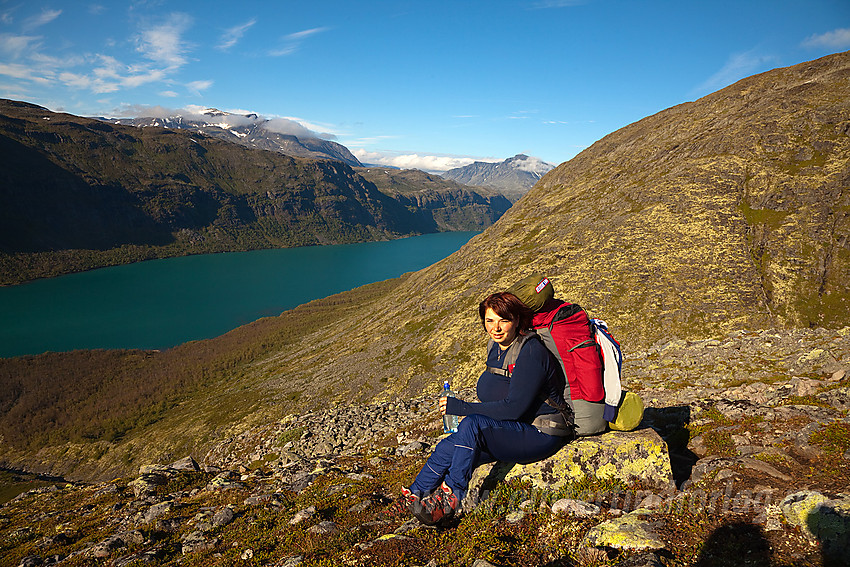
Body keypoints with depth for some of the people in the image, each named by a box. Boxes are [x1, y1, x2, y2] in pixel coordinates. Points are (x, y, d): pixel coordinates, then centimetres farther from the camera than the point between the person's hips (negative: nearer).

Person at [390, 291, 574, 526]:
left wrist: (461, 407, -22)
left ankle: (450, 500, -24)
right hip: (509, 429, 8)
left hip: (542, 434, -8)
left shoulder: (531, 353, -21)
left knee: (472, 424, -30)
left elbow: (515, 408, -25)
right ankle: (410, 500, -8)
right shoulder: (495, 348, 6)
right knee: (448, 447, -13)